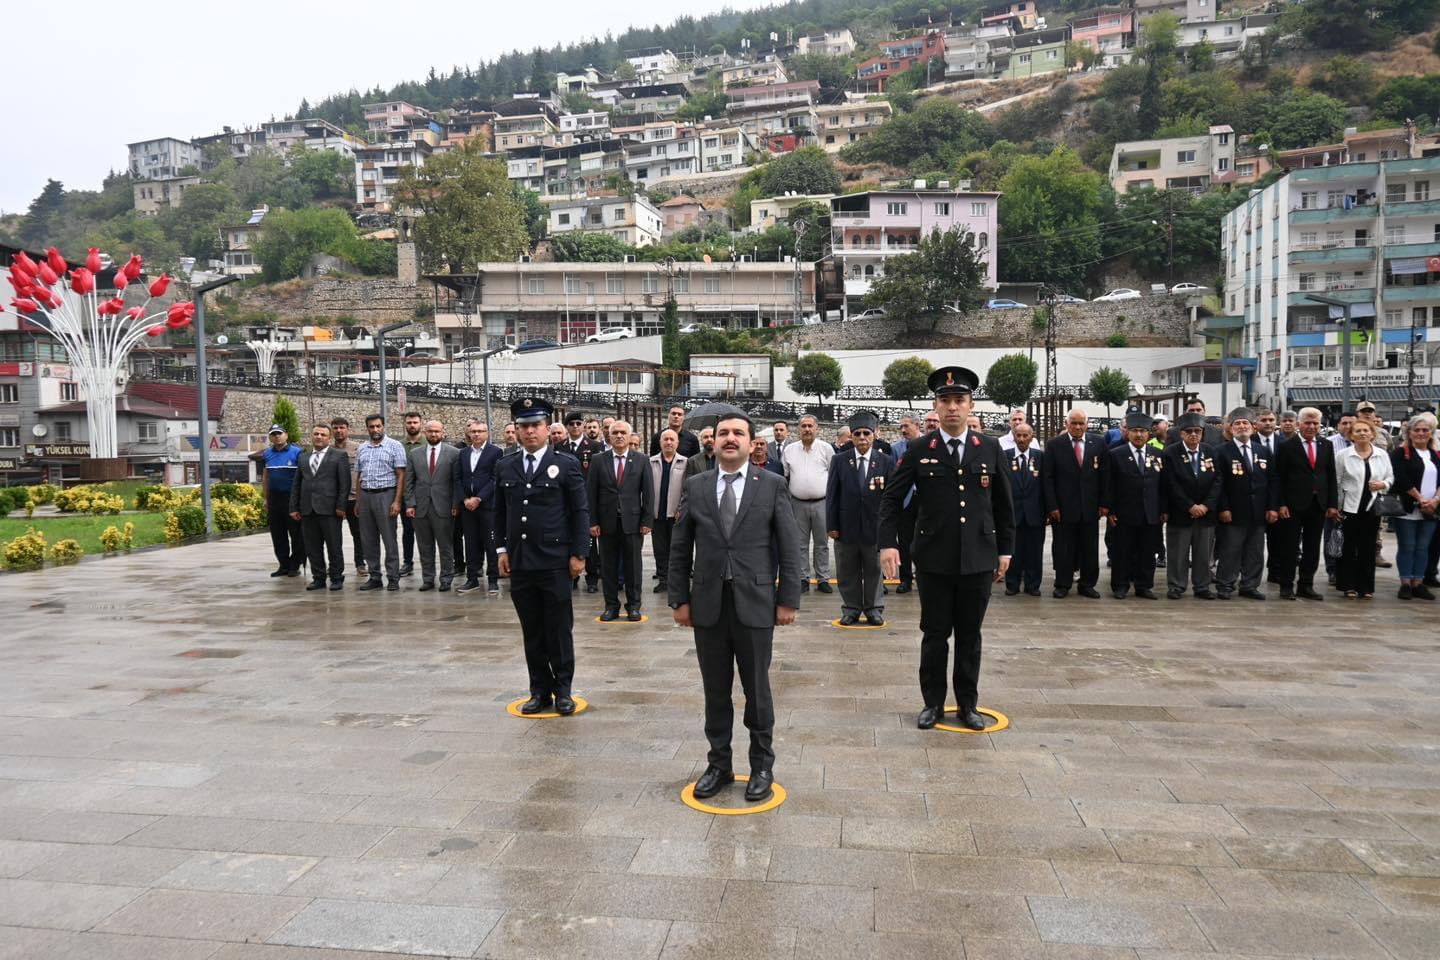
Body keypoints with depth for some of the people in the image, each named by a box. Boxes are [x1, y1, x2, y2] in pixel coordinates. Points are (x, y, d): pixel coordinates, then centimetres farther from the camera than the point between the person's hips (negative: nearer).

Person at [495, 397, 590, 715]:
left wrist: (578, 554, -7)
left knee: (559, 629, 4)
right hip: (519, 563, 4)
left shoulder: (566, 465, -2)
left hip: (555, 561, -3)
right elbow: (500, 512, 15)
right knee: (532, 631, 9)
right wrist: (502, 549, 8)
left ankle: (563, 689, 17)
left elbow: (580, 512, -3)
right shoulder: (504, 467, 10)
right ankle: (540, 690, 20)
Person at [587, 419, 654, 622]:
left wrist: (646, 521, -5)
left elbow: (648, 492, 1)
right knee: (608, 567, 6)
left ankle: (633, 606, 16)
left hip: (632, 522, -1)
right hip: (606, 523, 1)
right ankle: (611, 606, 16)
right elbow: (590, 493, 2)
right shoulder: (599, 461, 3)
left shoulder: (641, 460, 2)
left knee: (633, 566, 6)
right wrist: (592, 522, -4)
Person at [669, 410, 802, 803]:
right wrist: (679, 599, 3)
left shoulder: (772, 485, -1)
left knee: (757, 689, 8)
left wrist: (788, 600, -5)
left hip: (755, 603, -2)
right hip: (707, 604, 2)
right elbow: (680, 548, 7)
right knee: (715, 690, 11)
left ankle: (762, 766, 23)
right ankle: (718, 765, 25)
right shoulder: (695, 486, 5)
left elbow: (789, 547, -1)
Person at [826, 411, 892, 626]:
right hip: (846, 527, 1)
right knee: (847, 572, 9)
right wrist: (832, 525, -4)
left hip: (875, 527, -1)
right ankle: (851, 609, 21)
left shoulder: (887, 462, -1)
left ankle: (874, 609, 23)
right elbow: (832, 495, 1)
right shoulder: (839, 461, 1)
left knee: (874, 571, 10)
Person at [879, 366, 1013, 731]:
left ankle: (967, 704, 24)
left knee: (970, 635, 10)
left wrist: (1005, 549, 9)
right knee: (934, 634, 8)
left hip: (978, 560, 1)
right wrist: (887, 543, -11)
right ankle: (933, 702, 22)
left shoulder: (990, 448, 3)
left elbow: (1003, 503, 10)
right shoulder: (919, 450, -2)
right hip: (934, 560, -1)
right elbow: (891, 498, -1)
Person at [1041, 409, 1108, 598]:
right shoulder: (1054, 445, -2)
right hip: (1063, 507, -2)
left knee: (1090, 548, 8)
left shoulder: (1098, 444, 4)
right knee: (1063, 548, 4)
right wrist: (1052, 506, -9)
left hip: (1090, 507, 2)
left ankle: (1087, 584, 18)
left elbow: (1104, 475, 6)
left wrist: (1104, 503, 1)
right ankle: (1063, 584, 15)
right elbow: (1047, 478, -3)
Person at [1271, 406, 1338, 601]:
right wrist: (1281, 504, -12)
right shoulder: (1286, 446, -4)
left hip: (1318, 504, 4)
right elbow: (1278, 478, -6)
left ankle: (1306, 585, 18)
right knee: (1290, 547, 2)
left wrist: (1332, 504, 4)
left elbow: (1331, 477, 10)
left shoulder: (1327, 446, 9)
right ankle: (1286, 586, 9)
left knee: (1312, 548, 9)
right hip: (1293, 504, -4)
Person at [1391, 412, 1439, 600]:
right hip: (1407, 509, -5)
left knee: (1423, 548, 7)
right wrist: (1420, 499, -13)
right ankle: (1405, 584, 6)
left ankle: (1418, 584, 13)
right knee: (1407, 547, 0)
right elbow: (1401, 479, -12)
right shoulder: (1401, 452, -2)